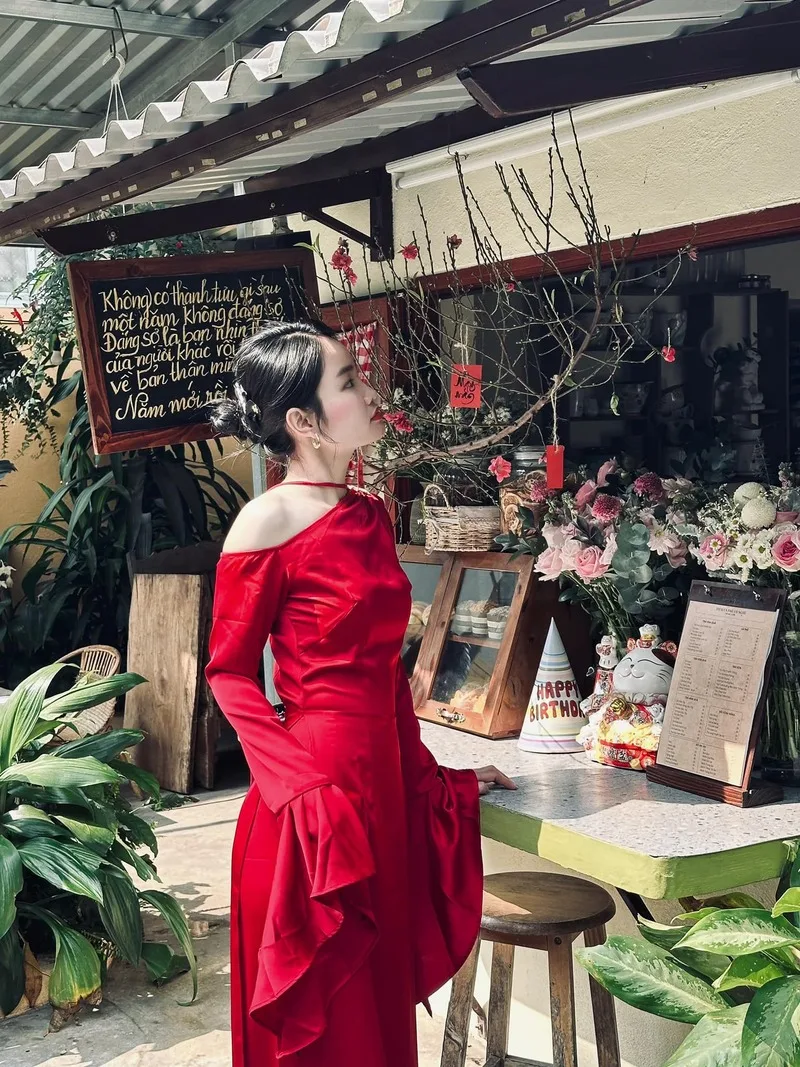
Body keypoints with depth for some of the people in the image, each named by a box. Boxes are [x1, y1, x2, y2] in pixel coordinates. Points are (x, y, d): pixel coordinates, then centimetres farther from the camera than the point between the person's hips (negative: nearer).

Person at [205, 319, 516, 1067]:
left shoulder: (371, 515, 8)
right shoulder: (268, 522, -13)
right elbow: (230, 674, -10)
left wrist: (430, 777, 16)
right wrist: (302, 788, -19)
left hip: (385, 783, 7)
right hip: (316, 799, -7)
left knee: (382, 998, 18)